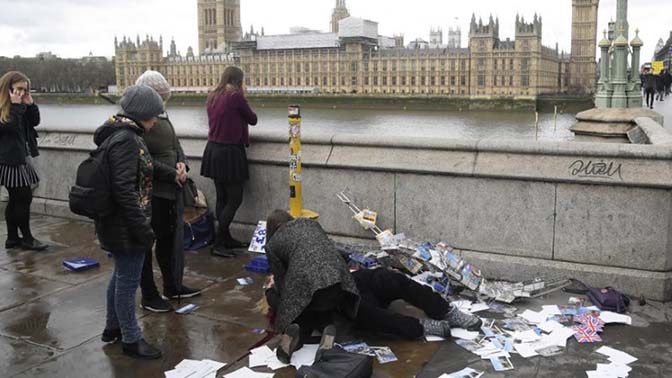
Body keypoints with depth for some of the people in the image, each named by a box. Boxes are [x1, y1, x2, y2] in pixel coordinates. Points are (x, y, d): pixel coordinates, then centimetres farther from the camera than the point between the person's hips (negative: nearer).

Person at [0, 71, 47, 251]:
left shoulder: (21, 104, 13)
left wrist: (30, 104, 0)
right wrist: (15, 106, -21)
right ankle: (27, 239, 3)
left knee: (16, 199, 11)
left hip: (21, 156, 9)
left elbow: (34, 121, 12)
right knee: (24, 197, -6)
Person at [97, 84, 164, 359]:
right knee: (129, 280, 2)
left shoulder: (120, 134, 10)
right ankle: (131, 339, 15)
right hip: (126, 225, -10)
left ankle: (113, 327, 38)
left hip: (117, 223, 10)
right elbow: (125, 190, -27)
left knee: (121, 275, 23)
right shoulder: (126, 140, -22)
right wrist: (143, 229, -24)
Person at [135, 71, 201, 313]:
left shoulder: (162, 116, 10)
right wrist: (173, 174, -16)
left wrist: (182, 163, -2)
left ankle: (173, 287, 34)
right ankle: (148, 296, 16)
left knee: (170, 239, 19)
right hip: (150, 191, -9)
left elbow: (175, 144, 17)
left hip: (171, 189, 9)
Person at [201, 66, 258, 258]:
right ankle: (218, 244, -2)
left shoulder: (212, 97, 9)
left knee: (222, 198, 13)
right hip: (230, 152, -8)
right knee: (235, 199, -1)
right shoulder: (236, 97, -13)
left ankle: (226, 239, 21)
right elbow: (253, 120, -2)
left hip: (213, 150, 8)